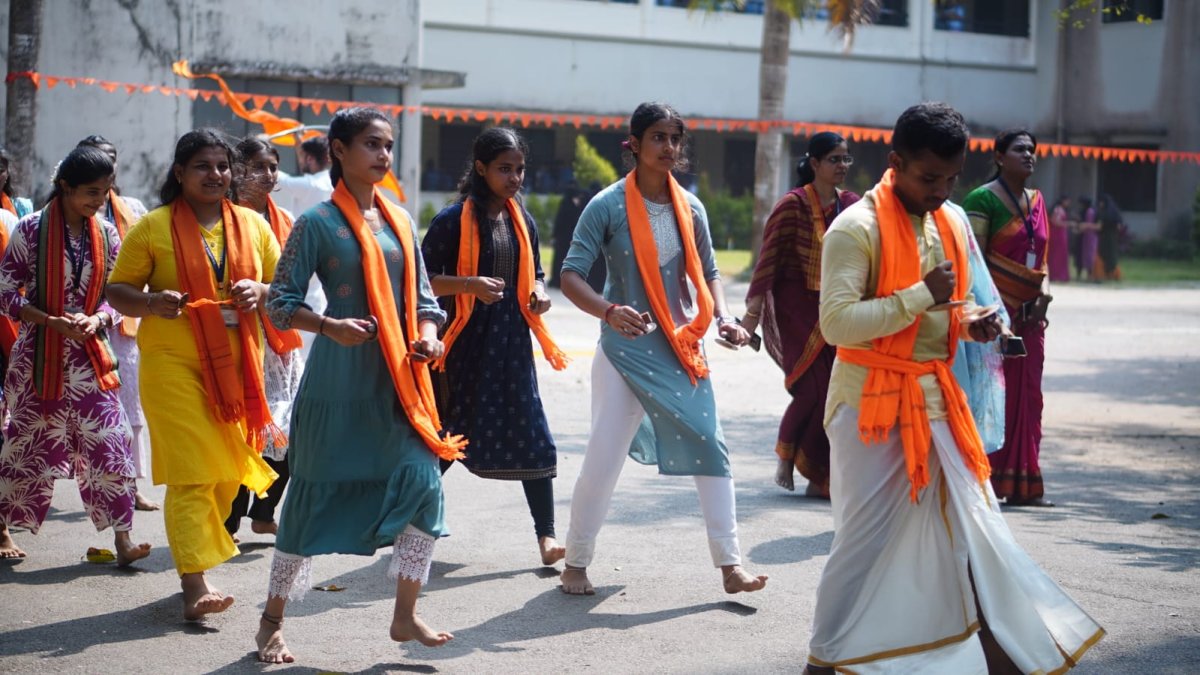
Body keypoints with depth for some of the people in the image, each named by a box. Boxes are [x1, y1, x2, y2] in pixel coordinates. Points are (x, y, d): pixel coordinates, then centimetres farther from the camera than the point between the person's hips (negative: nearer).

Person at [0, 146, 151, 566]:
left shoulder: (106, 235, 4)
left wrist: (97, 319, -12)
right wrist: (53, 322, -18)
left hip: (89, 356, 3)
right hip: (39, 355, -3)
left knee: (110, 442, -6)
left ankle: (121, 538, -3)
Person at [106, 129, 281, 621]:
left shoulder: (252, 225, 11)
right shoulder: (153, 227, 2)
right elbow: (118, 291, 4)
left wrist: (260, 292, -7)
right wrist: (152, 302, -17)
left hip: (237, 365, 4)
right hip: (174, 364, -4)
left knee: (228, 471, 10)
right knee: (191, 474, -11)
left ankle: (198, 554, 29)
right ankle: (196, 584, -14)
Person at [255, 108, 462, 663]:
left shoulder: (399, 220, 12)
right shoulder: (319, 222, -5)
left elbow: (421, 295, 16)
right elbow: (281, 303, -7)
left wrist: (428, 334, -5)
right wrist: (330, 327, -23)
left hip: (399, 383, 5)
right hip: (339, 384, -5)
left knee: (423, 484, -3)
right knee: (316, 495, 1)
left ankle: (405, 616, 11)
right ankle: (272, 622, 16)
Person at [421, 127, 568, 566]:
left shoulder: (522, 221, 11)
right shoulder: (454, 219, -7)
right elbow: (422, 279, -8)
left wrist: (538, 293, 1)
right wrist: (470, 285, -23)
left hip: (512, 341, 4)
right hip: (465, 342, -4)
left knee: (530, 435, -2)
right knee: (450, 435, 5)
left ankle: (546, 534, 2)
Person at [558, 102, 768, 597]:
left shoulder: (689, 207, 4)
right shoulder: (608, 206, -10)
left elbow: (707, 272, 15)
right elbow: (571, 275, -14)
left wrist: (723, 318, -3)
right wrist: (609, 312, -32)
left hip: (683, 349, 4)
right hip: (626, 348, -4)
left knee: (711, 449, 0)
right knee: (603, 458, -3)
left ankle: (729, 565, 7)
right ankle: (576, 564, 14)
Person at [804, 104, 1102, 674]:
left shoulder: (953, 224, 10)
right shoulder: (856, 229, -13)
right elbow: (836, 322, -22)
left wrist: (970, 322, 1)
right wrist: (920, 296, -23)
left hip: (936, 399, 7)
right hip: (872, 405, -7)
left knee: (971, 525, 7)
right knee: (865, 539, -2)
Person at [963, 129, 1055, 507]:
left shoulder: (1036, 201, 15)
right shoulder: (982, 199, -7)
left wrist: (1044, 289, 0)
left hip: (1029, 314, 8)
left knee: (1027, 397, 9)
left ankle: (1022, 484, 15)